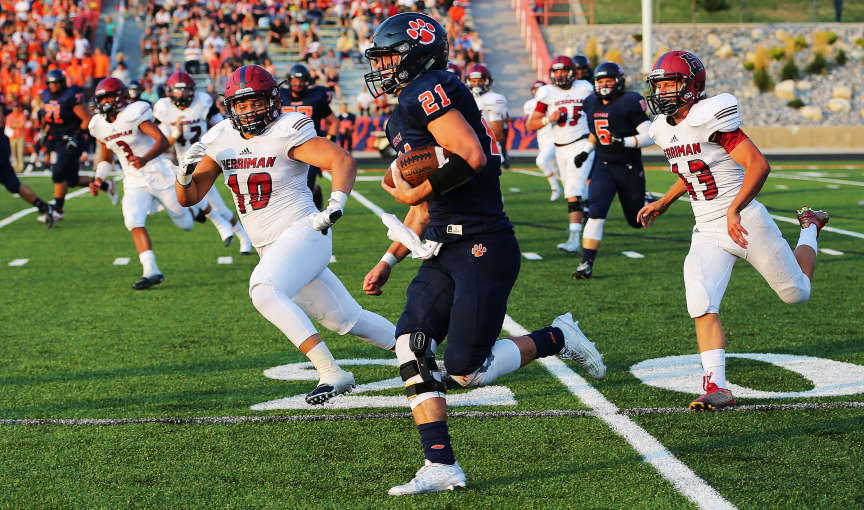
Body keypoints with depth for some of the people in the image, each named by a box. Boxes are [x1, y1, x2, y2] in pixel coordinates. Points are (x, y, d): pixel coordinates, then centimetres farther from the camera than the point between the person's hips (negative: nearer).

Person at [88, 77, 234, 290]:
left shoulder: (134, 114, -19)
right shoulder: (99, 125, 3)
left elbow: (162, 141, -29)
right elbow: (106, 157, 19)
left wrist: (145, 159, -45)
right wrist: (99, 179, 2)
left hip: (160, 175, -5)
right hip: (134, 182, 5)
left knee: (186, 223, 10)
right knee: (134, 223, -19)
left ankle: (213, 215, 44)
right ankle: (151, 271, -18)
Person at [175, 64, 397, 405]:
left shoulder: (286, 132, -13)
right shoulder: (220, 140, 7)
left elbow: (344, 161, -23)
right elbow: (188, 197, 8)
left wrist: (335, 206, -37)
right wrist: (185, 171, -13)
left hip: (303, 233, -7)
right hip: (271, 249, 7)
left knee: (264, 291, -31)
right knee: (346, 319, 11)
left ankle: (332, 373, -29)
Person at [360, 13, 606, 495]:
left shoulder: (428, 90, -10)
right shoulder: (401, 119, 21)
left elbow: (471, 156, -23)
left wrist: (417, 192, -11)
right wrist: (389, 261, 22)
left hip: (484, 247, -10)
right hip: (447, 251, 10)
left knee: (468, 370, -7)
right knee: (412, 347, -2)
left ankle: (557, 339, 16)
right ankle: (441, 466, 1)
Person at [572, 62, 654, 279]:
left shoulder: (630, 103, -13)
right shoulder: (592, 104, 6)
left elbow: (650, 136, -15)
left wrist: (625, 142, -27)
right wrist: (586, 150, 16)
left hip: (629, 169, -3)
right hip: (603, 166, 3)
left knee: (638, 220, 11)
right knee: (596, 213, -16)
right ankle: (587, 263, -14)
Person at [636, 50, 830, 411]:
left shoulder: (710, 118, -20)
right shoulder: (664, 128, 6)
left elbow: (758, 165, -24)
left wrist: (734, 210, -29)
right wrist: (663, 203, 16)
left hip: (746, 223, -6)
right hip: (707, 233, 6)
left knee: (796, 293, 13)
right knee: (701, 305, -16)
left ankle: (809, 228, 42)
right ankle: (717, 388, -14)